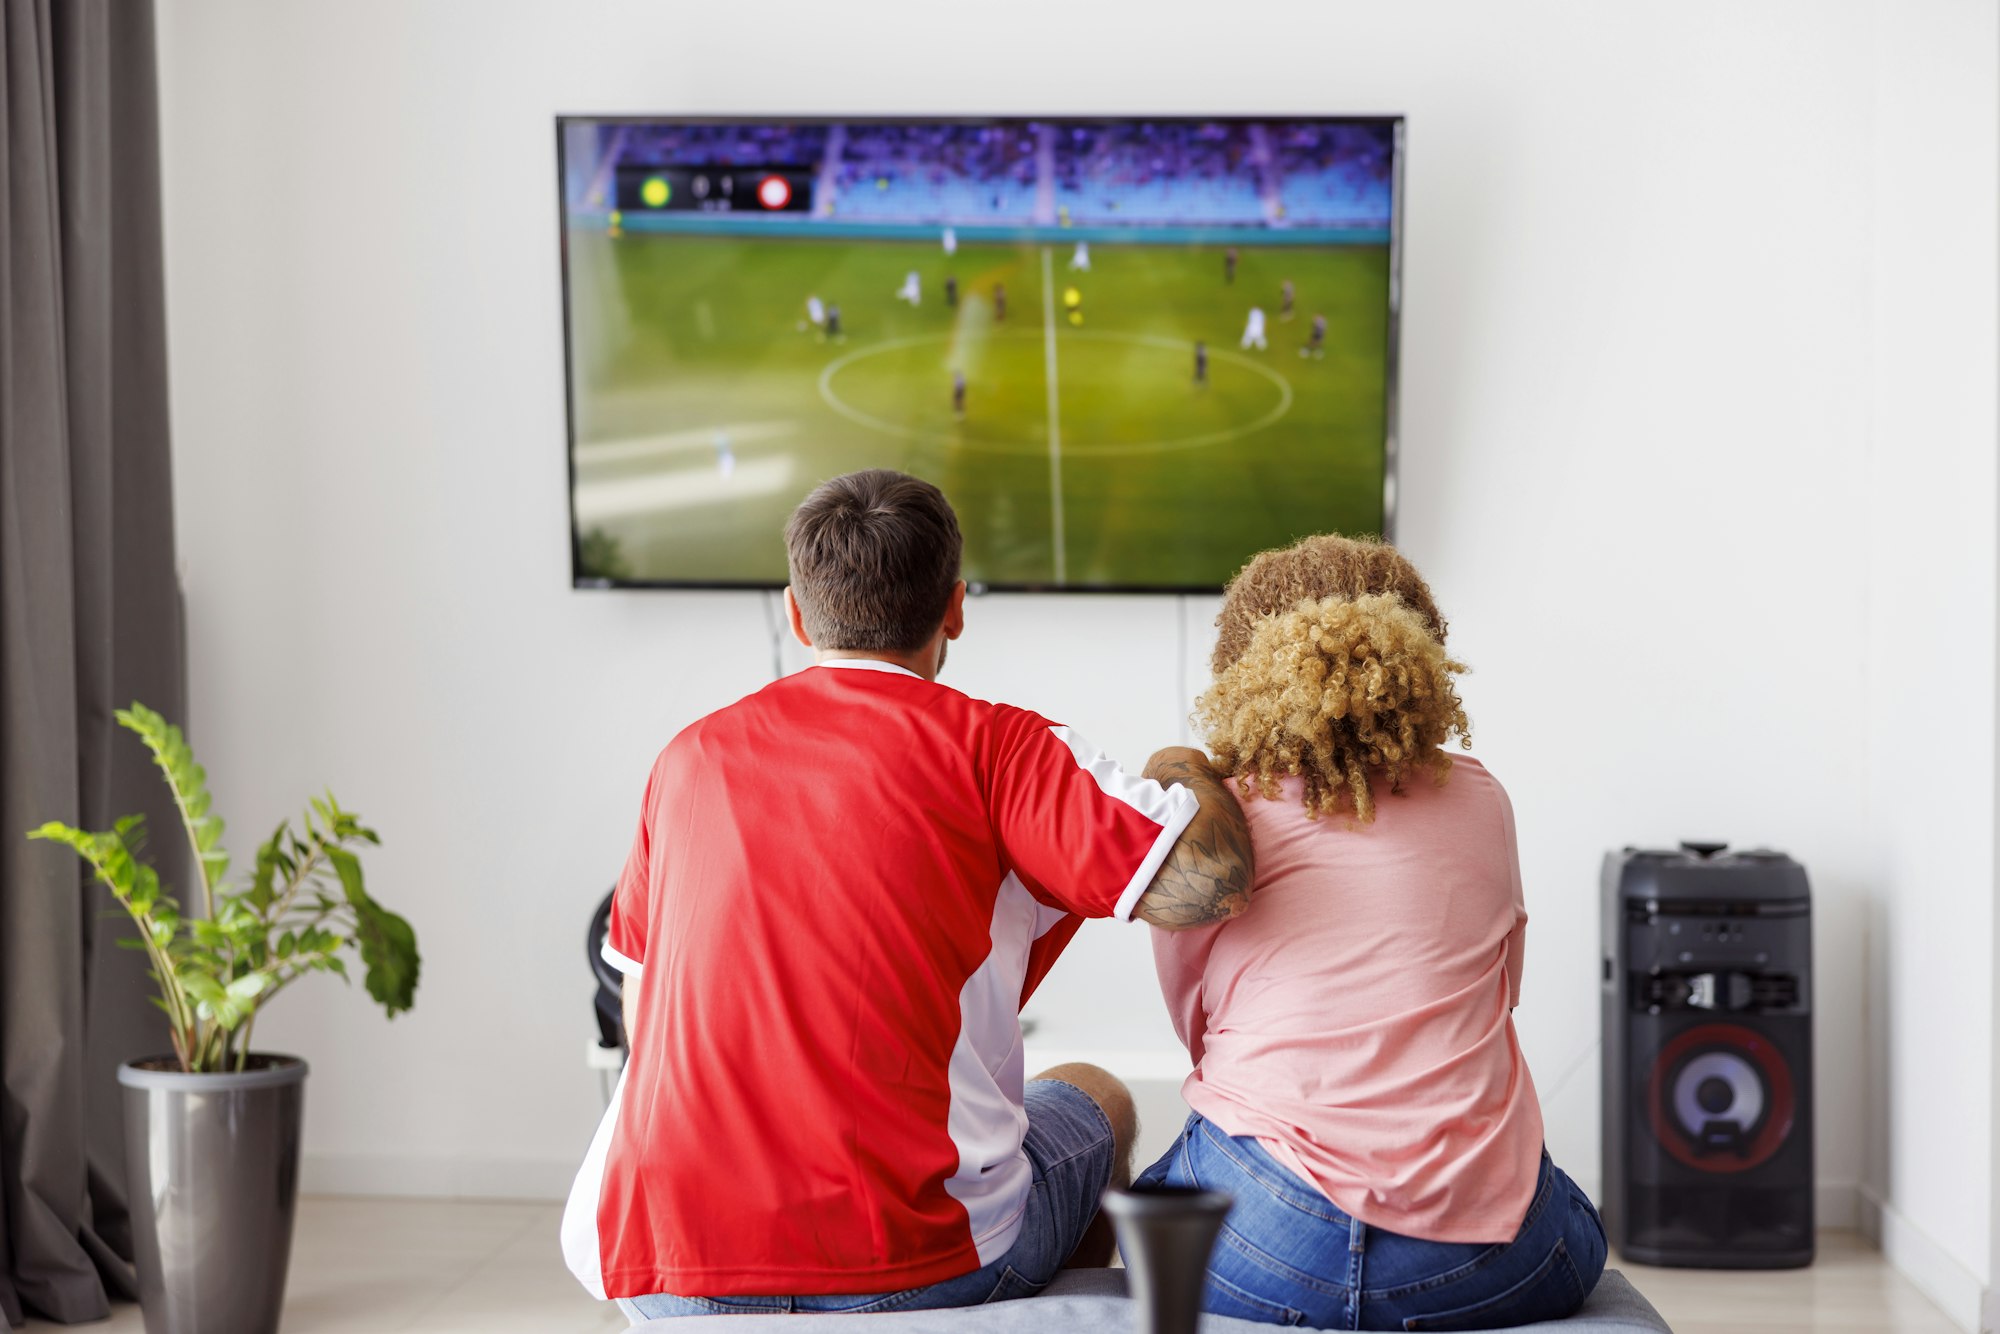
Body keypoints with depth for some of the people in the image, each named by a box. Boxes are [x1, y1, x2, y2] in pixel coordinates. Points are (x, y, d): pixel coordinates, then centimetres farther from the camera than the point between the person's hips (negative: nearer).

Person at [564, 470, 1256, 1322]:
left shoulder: (690, 758, 11)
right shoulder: (990, 744, -3)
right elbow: (1208, 882, -14)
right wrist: (1182, 770, 9)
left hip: (666, 1275, 3)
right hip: (917, 1270, -3)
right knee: (1094, 1101, 27)